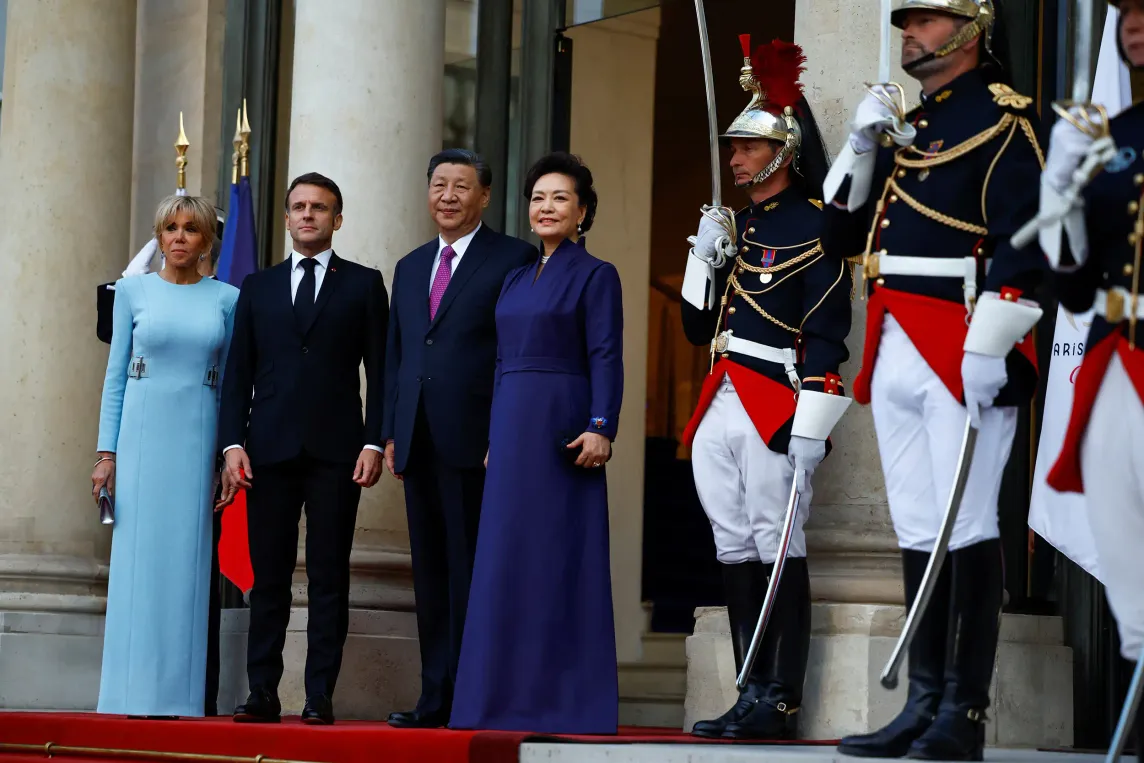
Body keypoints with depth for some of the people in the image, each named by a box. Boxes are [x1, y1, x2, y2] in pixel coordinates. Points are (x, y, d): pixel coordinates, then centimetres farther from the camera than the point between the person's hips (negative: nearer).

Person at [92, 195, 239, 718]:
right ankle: (134, 692, 1)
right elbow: (116, 374, 6)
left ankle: (178, 693, 4)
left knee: (187, 561, 0)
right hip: (143, 434, 0)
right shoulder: (133, 291, 6)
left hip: (200, 439, 0)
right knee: (139, 556, -2)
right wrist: (107, 452, -1)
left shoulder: (227, 299, 7)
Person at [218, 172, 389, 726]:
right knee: (268, 577, 1)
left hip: (335, 451, -2)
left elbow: (379, 370, 4)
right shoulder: (258, 287, 15)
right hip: (270, 450, 2)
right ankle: (263, 694, 4)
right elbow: (238, 373, 11)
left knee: (329, 577, -2)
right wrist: (233, 443, 0)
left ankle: (320, 696, -1)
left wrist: (374, 443, -5)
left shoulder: (363, 285, 9)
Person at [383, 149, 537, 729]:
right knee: (430, 574, 8)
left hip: (475, 439, -6)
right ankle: (436, 699, 11)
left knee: (471, 573, -6)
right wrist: (391, 432, 12)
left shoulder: (515, 260, 0)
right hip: (419, 442, 6)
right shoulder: (411, 267, 20)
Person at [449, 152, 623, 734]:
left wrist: (600, 427, -20)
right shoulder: (516, 280, 18)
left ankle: (565, 701, -2)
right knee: (507, 557, 6)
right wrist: (494, 437, 16)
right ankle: (510, 696, 10)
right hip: (511, 425, 7)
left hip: (561, 425, -7)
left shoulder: (595, 275, -2)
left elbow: (606, 358, -9)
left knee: (560, 554, -6)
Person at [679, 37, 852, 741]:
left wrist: (811, 428, -18)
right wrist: (705, 256, 6)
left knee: (779, 550, -7)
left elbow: (827, 335, -12)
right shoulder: (736, 230, 19)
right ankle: (752, 699, 13)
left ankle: (781, 703, -5)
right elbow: (698, 327, 21)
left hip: (776, 409, -8)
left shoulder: (813, 227, -5)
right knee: (736, 551, 8)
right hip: (720, 412, 8)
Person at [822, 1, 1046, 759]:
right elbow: (843, 235, 20)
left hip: (962, 348, -8)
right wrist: (862, 146, 7)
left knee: (968, 530, -7)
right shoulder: (901, 125, 20)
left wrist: (989, 343, -21)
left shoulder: (1002, 119, -4)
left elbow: (1025, 239, -14)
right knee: (919, 533, 9)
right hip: (895, 354, 8)